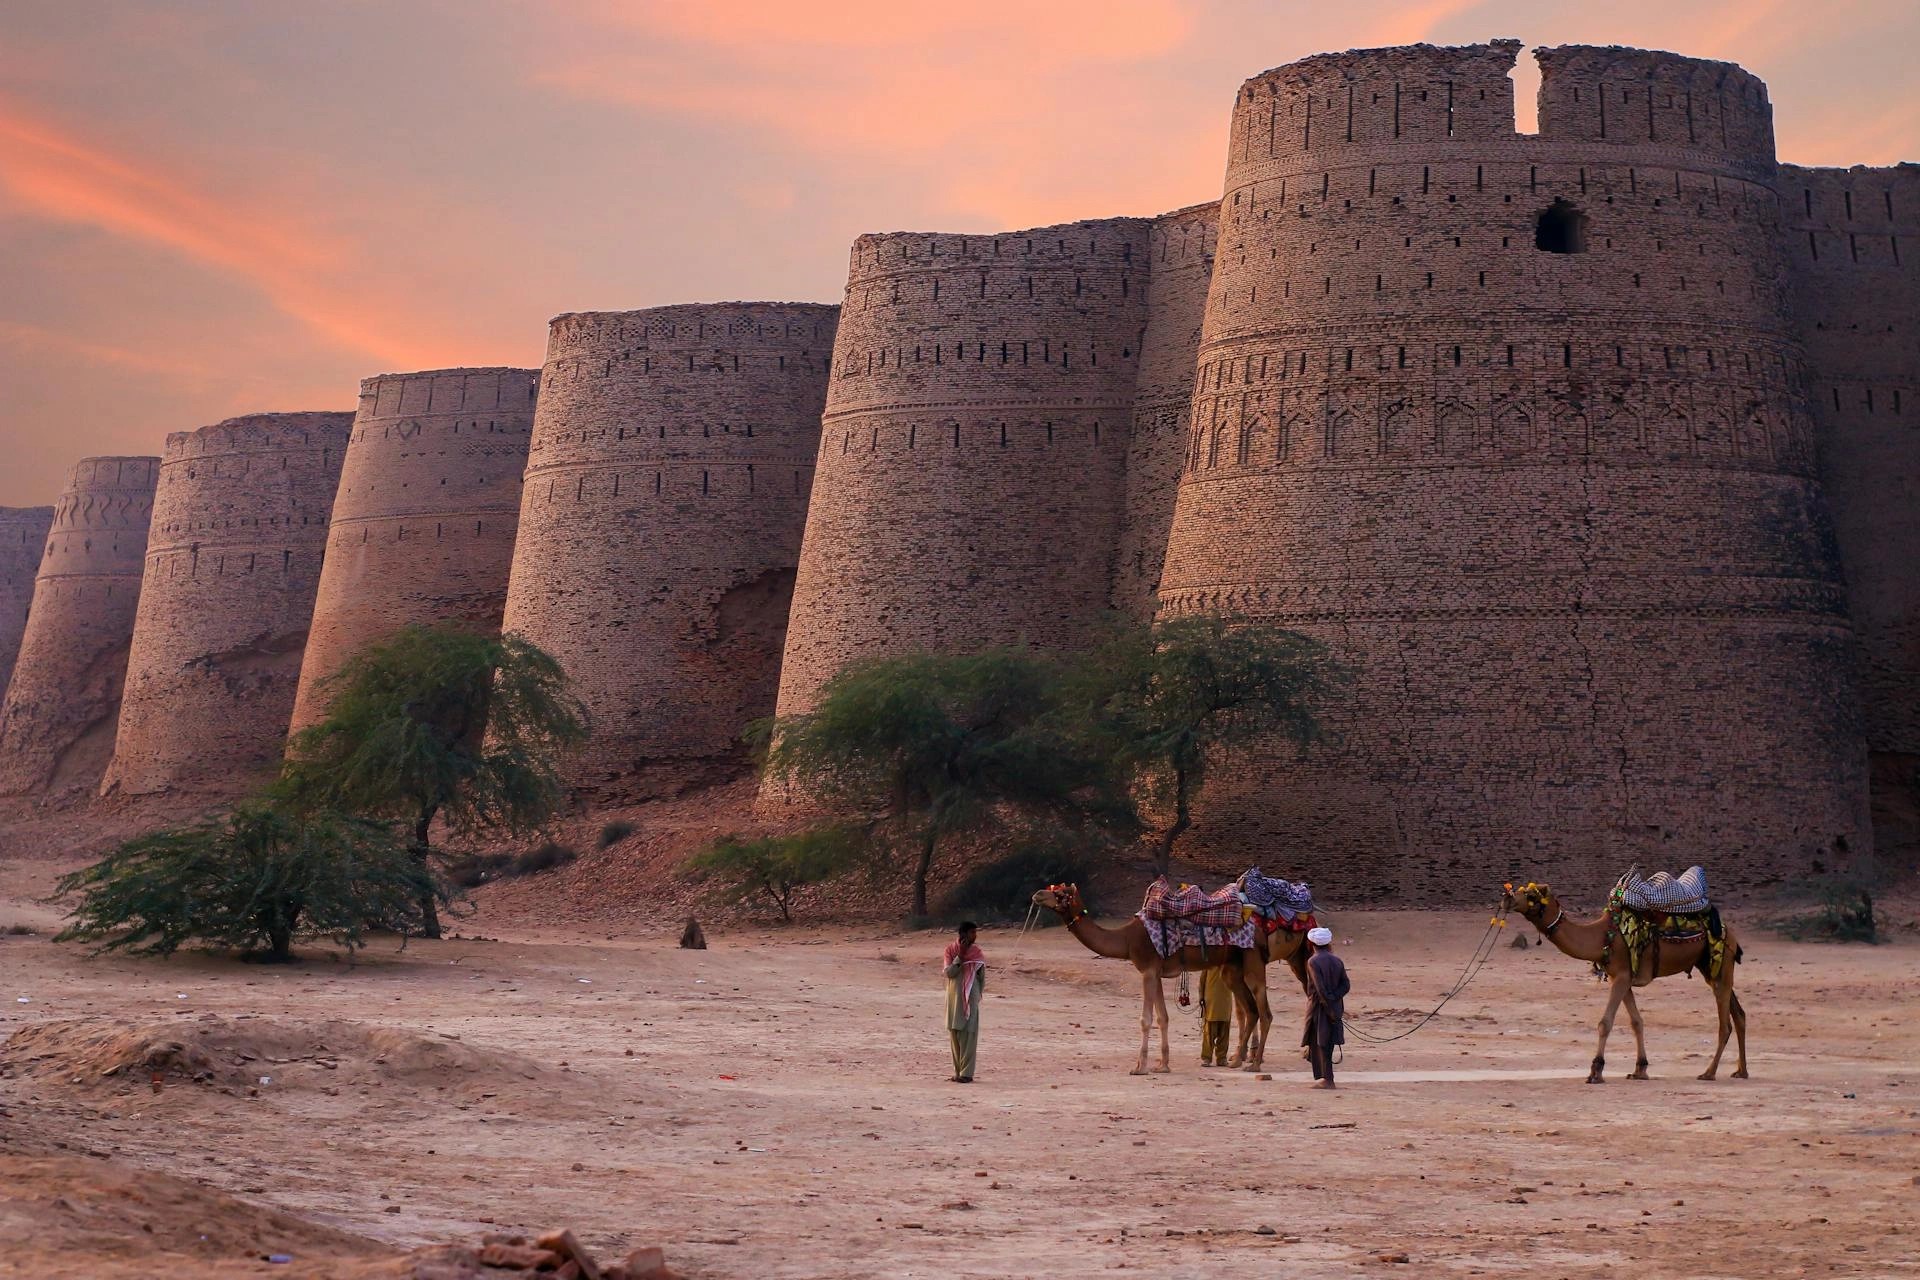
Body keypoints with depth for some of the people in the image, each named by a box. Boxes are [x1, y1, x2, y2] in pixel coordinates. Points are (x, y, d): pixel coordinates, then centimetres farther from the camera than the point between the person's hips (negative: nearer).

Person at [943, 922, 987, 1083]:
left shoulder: (977, 952, -1)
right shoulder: (951, 950, 0)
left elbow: (982, 976, 6)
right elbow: (949, 973, -10)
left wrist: (979, 995, 6)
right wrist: (960, 956, -18)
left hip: (970, 998, -2)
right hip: (953, 997, 2)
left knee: (968, 1035, -7)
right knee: (955, 1033, 6)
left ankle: (966, 1073, -7)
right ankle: (958, 1071, 14)